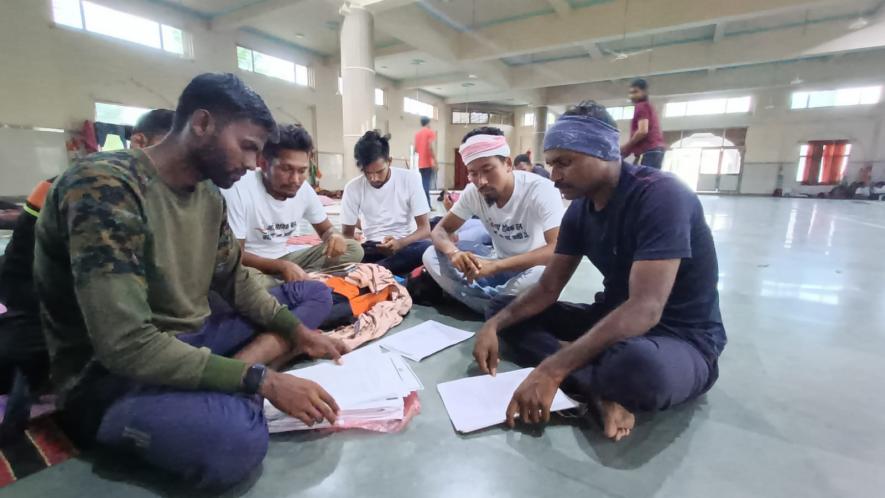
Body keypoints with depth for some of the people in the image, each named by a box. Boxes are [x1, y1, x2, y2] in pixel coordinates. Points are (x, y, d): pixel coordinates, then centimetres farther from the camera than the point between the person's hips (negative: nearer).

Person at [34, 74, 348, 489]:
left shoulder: (209, 195, 2)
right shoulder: (104, 186, -23)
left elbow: (233, 281, 9)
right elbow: (126, 345, -29)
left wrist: (297, 329, -4)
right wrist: (263, 380, -28)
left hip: (190, 343, 9)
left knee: (315, 294, 7)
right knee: (235, 438, -40)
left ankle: (230, 386, -10)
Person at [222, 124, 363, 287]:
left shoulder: (304, 190, -7)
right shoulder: (238, 189, -22)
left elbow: (326, 229, 8)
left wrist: (335, 236, -18)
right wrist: (281, 266, -33)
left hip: (285, 259, 6)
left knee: (353, 250, -7)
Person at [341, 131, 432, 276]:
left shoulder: (409, 179, -9)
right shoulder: (352, 188, -4)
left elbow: (425, 228, -8)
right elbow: (347, 233, 4)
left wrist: (400, 243, -29)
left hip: (406, 244, 1)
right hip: (372, 247, 0)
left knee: (427, 247, -36)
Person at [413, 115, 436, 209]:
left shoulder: (417, 133, 14)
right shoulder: (430, 131, -4)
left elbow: (415, 149, 14)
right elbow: (430, 147, -16)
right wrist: (435, 160, -16)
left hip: (421, 163, 6)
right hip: (428, 163, -6)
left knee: (422, 184, 10)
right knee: (426, 184, -9)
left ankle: (427, 205, 12)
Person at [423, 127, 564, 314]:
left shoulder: (541, 190, -24)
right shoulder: (473, 191, -10)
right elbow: (441, 230, -5)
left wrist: (496, 265, -40)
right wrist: (453, 252, -30)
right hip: (498, 262, 4)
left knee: (542, 275, -41)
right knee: (431, 256, -14)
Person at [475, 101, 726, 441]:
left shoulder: (661, 195, -23)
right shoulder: (579, 209, 0)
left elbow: (645, 309, -32)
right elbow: (548, 289, 2)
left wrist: (553, 369, -38)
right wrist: (495, 325, -15)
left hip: (682, 337, -7)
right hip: (612, 319, 8)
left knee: (638, 365, -44)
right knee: (503, 310, 0)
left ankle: (586, 378, -10)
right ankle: (600, 390, -16)